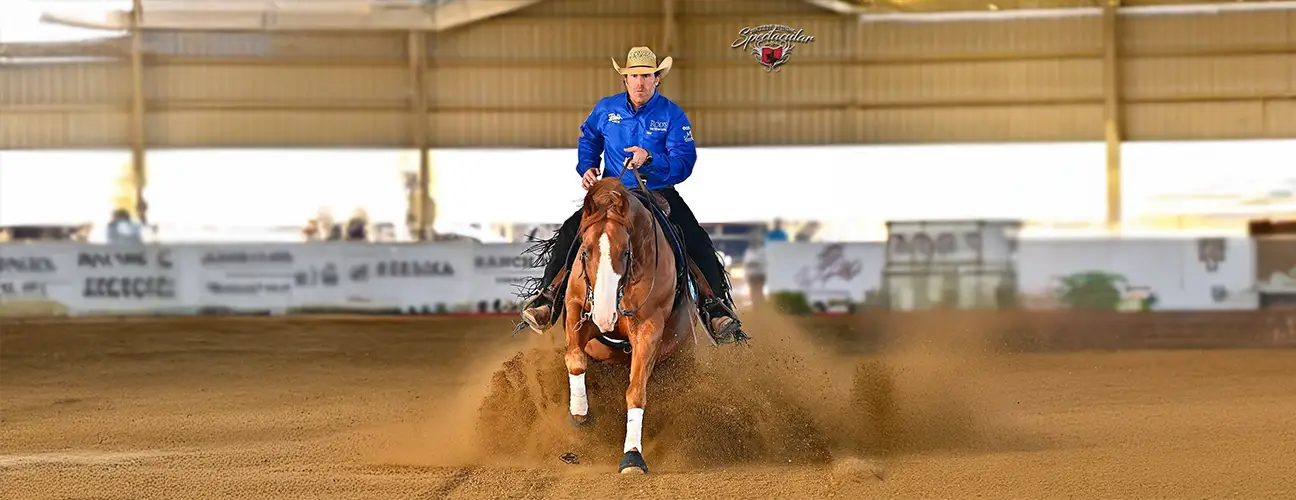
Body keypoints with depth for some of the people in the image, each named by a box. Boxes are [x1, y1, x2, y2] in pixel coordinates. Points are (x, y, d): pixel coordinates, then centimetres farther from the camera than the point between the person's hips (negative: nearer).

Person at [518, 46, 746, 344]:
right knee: (569, 233, -17)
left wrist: (650, 160, -34)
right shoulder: (606, 109, 0)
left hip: (660, 195, -2)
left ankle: (717, 306, -16)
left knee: (699, 244, -21)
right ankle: (547, 297, -9)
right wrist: (586, 168, 2)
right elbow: (588, 140, 21)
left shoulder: (672, 116, -9)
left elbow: (684, 164, -17)